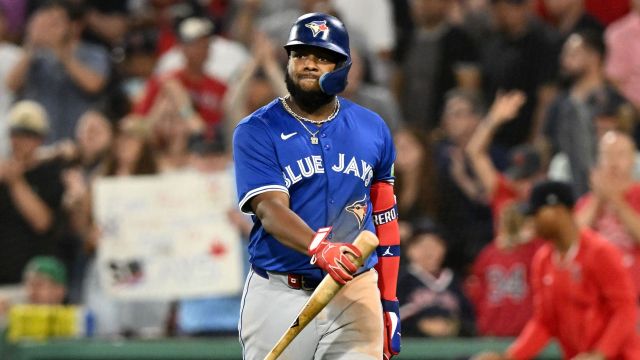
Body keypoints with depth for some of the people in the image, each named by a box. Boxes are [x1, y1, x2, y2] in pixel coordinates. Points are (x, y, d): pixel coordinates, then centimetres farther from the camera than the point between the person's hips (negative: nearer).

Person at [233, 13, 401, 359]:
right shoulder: (256, 132, -2)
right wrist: (319, 248, -36)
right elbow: (270, 210, -17)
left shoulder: (372, 130, 10)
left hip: (356, 299, 2)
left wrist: (388, 303, 11)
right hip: (279, 300, -2)